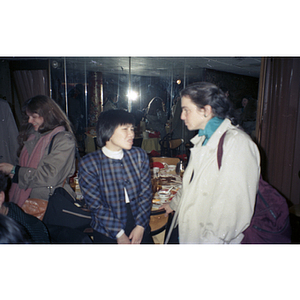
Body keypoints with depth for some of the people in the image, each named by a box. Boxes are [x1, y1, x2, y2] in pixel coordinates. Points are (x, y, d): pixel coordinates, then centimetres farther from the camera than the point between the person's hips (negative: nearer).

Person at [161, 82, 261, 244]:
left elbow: (233, 206, -25)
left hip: (211, 238, -8)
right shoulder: (203, 140, 10)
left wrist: (211, 239, -22)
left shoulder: (237, 142, -21)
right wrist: (174, 204, 30)